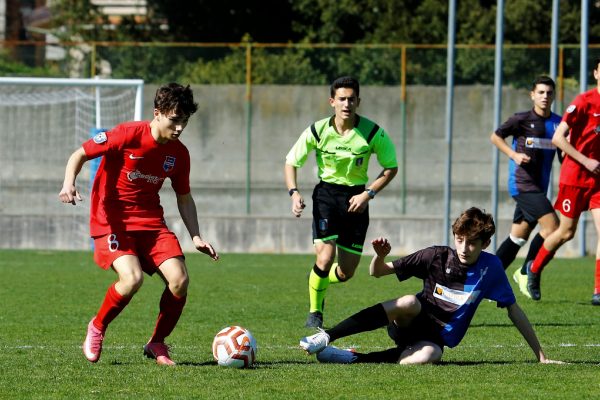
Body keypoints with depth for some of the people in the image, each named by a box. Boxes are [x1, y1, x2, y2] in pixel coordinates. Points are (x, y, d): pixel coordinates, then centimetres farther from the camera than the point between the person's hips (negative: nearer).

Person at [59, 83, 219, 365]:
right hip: (112, 220, -5)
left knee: (179, 280, -15)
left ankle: (157, 343, 8)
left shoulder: (179, 154, 3)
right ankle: (97, 327, 1)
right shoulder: (127, 135, -14)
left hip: (151, 221, 5)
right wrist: (69, 184, -24)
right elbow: (80, 154, -6)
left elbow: (184, 198, 16)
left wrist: (196, 237, 4)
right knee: (132, 278, -28)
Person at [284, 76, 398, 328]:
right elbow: (291, 162, 2)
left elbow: (391, 167, 1)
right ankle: (314, 312, 4)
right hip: (326, 193, -1)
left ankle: (317, 283, 39)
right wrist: (294, 193, -15)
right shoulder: (317, 131, -11)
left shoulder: (373, 133, -12)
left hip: (356, 198, 1)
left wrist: (368, 194, -12)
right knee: (325, 258, -20)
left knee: (346, 272, 2)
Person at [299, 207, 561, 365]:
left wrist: (540, 355, 0)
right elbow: (377, 273, -3)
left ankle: (355, 358, -27)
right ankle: (326, 338, -39)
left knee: (429, 356, -39)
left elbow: (513, 310, 2)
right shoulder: (436, 257, -7)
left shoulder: (490, 267, -6)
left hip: (436, 338, 1)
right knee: (410, 302, -38)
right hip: (408, 325, -1)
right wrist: (380, 257, -28)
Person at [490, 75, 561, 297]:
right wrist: (514, 155, -9)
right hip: (523, 184, -6)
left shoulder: (558, 123, 8)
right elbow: (495, 137, 4)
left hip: (539, 187, 6)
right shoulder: (522, 119, -6)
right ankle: (526, 273, -3)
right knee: (551, 225, -17)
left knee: (519, 236, 8)